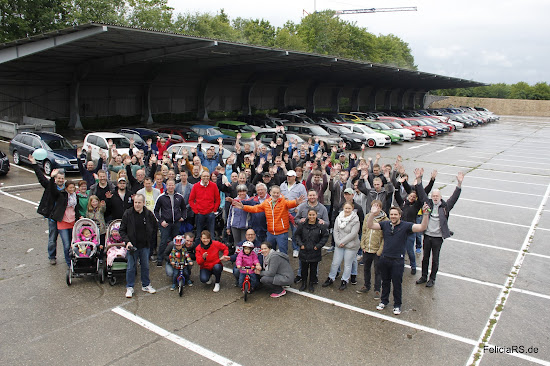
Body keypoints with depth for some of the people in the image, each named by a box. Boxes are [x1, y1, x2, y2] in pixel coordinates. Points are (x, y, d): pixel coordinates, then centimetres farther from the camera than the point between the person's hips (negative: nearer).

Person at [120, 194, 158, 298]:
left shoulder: (149, 214, -4)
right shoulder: (128, 214, -8)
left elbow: (155, 228, 12)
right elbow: (122, 230, -2)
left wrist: (148, 236, 1)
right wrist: (127, 241, -14)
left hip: (145, 245, 2)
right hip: (132, 245, -2)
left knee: (145, 266, 13)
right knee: (131, 267, 6)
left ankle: (146, 285, 29)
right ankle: (130, 287, 19)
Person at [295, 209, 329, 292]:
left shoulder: (321, 226, -10)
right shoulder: (302, 225, -6)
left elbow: (325, 236, 0)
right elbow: (297, 234, 6)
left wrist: (318, 245, -8)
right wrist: (300, 244, -5)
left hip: (315, 252, -1)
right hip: (304, 252, 1)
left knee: (313, 269, 11)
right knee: (304, 268, 13)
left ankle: (312, 284, 29)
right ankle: (304, 283, 31)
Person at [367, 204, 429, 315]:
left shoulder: (406, 226, -7)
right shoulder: (385, 224, 1)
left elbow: (422, 227, -17)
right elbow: (370, 226, -6)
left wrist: (425, 214, -32)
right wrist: (372, 214, -22)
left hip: (398, 260, -3)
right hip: (384, 259, 3)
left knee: (397, 283, 8)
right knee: (385, 281, 18)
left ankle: (397, 305, 25)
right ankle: (384, 301, 36)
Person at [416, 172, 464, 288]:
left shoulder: (445, 206, -4)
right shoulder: (428, 203, 0)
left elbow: (454, 197, -12)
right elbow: (421, 194, -3)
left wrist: (459, 184, -24)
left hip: (438, 237, -2)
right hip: (427, 235, 2)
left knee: (435, 259, 9)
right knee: (425, 257, 14)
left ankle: (432, 279, 23)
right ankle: (424, 277, 29)